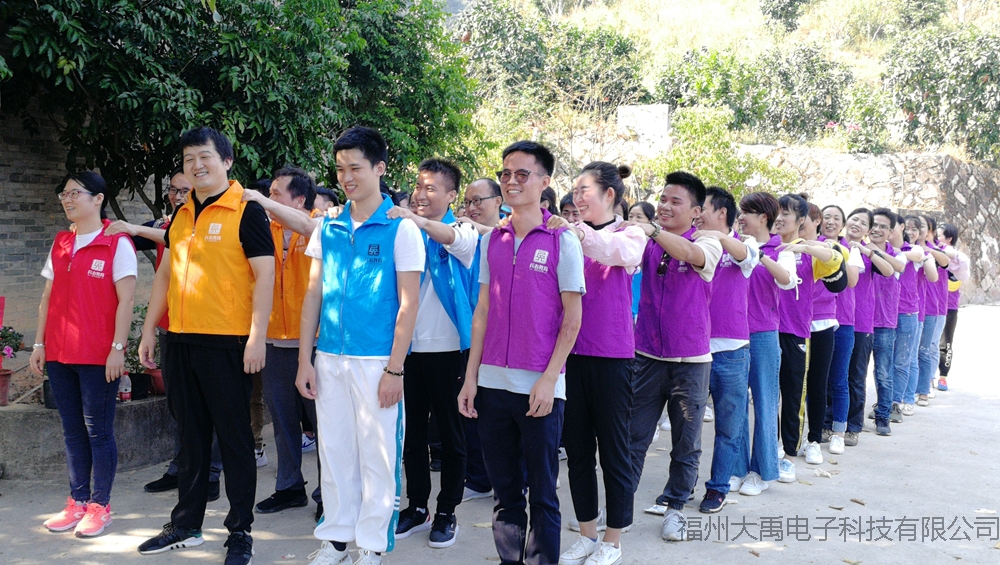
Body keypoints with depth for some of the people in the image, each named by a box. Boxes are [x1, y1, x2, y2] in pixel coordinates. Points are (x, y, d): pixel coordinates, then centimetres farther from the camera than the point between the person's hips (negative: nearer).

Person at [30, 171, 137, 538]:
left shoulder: (117, 243, -5)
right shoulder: (60, 245, 13)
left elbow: (125, 301, -10)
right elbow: (48, 298, 15)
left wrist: (117, 348, -14)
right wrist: (39, 344, 11)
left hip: (98, 356, -6)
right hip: (59, 355, 6)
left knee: (98, 430, 0)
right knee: (72, 430, 11)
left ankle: (100, 506, 9)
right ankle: (77, 502, 20)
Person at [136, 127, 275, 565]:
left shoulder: (247, 211, -6)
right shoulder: (181, 215, 14)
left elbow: (264, 274, -11)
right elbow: (165, 274, 19)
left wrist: (257, 336, -17)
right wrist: (149, 330, 15)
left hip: (227, 343, -6)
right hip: (181, 340, 6)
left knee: (234, 437, 2)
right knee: (191, 436, 14)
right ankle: (185, 525, 26)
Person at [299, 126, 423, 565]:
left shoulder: (401, 229, -5)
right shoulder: (328, 227, 8)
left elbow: (408, 303, -8)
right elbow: (313, 295, 10)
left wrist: (395, 369, -12)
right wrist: (305, 360, 5)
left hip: (376, 361, -4)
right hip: (330, 359, 5)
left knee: (377, 454, 3)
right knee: (334, 451, 12)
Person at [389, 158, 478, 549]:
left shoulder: (462, 232, -3)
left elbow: (459, 240, -28)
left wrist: (420, 222, -46)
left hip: (448, 348, -4)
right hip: (409, 347, 4)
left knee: (450, 434, 5)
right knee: (411, 432, 10)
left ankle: (447, 512, 17)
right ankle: (417, 507, 23)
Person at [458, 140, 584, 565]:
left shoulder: (562, 241, -4)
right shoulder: (492, 240, 9)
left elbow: (572, 318, -5)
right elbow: (483, 312, 11)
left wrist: (549, 378, -12)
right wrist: (471, 377, 5)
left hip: (539, 386, -4)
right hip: (492, 383, 4)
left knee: (541, 492, 5)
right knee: (504, 489, 12)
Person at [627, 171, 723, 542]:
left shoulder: (708, 244, -4)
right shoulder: (649, 242, 5)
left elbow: (690, 253, -26)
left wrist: (651, 230, -40)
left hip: (691, 360, -2)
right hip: (647, 355, 2)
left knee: (686, 443, 9)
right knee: (633, 437, 5)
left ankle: (674, 505, 24)